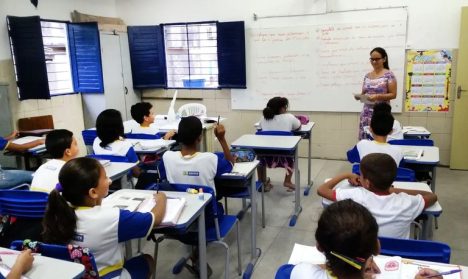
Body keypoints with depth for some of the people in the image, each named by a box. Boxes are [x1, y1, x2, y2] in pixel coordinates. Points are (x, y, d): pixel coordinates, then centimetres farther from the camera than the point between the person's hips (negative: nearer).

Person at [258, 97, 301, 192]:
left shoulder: (264, 119, 2)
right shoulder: (289, 118, -4)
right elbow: (298, 127, 17)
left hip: (267, 157, 2)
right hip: (283, 157, -1)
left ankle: (263, 182, 41)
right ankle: (287, 181, 33)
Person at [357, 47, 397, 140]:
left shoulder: (389, 75, -4)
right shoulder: (367, 76, 12)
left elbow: (393, 94, -7)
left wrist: (378, 96, -20)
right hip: (367, 112, 5)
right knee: (365, 138, 1)